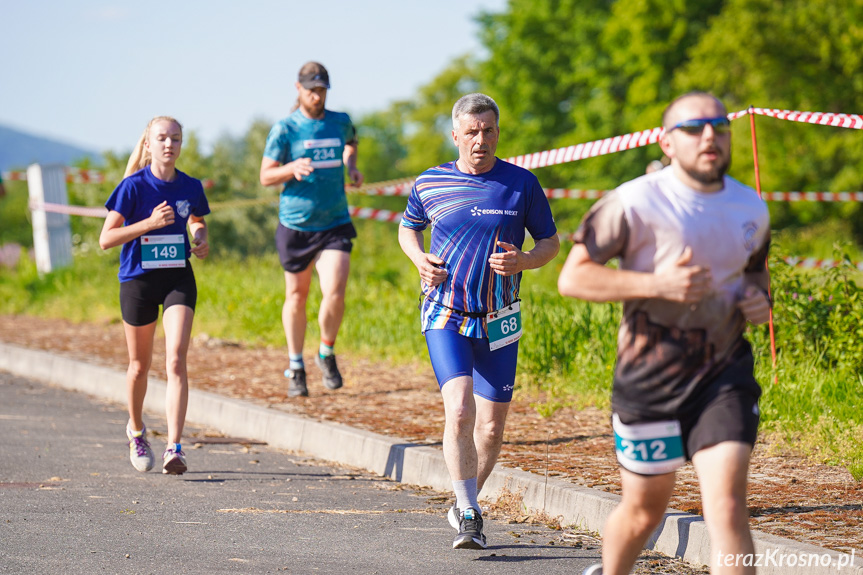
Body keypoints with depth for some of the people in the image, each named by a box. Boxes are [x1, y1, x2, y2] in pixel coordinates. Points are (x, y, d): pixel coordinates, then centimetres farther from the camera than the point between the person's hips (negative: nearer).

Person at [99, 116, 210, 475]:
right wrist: (150, 223, -22)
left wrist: (201, 240, 2)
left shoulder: (190, 187, 1)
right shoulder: (134, 186, -10)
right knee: (140, 365, 14)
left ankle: (174, 448, -19)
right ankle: (136, 429, 41)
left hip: (179, 279, 1)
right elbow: (106, 239, -12)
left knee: (176, 361, -15)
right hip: (138, 280, -1)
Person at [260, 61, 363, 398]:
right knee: (296, 296, 10)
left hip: (335, 222, 1)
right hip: (296, 225, -1)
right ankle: (295, 367, 26)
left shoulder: (340, 122, 6)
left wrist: (351, 165, 11)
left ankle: (327, 354, 12)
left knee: (335, 293, -14)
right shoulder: (285, 129, -5)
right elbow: (265, 176, -3)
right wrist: (293, 169, -22)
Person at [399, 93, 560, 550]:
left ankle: (466, 504, 28)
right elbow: (408, 228, 19)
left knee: (491, 426, 4)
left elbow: (550, 242, 7)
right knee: (459, 409, -20)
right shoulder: (430, 184, 1)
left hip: (499, 322, 1)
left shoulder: (522, 184, -2)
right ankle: (468, 514, -14)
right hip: (445, 315, -1)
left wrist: (522, 262, -15)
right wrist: (419, 259, -3)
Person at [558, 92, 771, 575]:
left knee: (728, 507, -14)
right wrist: (657, 284, -23)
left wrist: (761, 299, 2)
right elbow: (573, 277, -12)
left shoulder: (752, 208, 6)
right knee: (646, 507, 13)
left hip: (725, 373, 3)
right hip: (651, 377, -3)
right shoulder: (638, 202, -11)